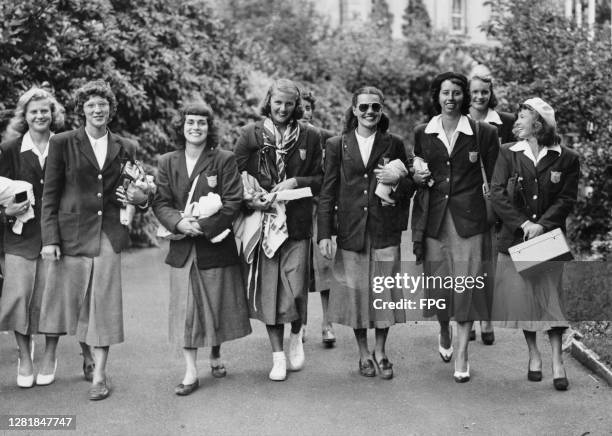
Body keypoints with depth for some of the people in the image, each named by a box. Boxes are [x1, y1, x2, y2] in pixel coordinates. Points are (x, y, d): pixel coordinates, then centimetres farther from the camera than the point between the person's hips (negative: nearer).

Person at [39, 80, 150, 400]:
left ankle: (99, 374, 6)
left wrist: (140, 197, -2)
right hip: (71, 232, -2)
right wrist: (50, 238, -8)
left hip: (108, 234, 2)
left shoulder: (123, 148, 10)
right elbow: (49, 194, 0)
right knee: (65, 295, 5)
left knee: (103, 302, 0)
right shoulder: (63, 144, 1)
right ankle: (50, 353, 29)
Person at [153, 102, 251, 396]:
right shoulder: (167, 162, 7)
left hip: (216, 245, -1)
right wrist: (179, 222, -18)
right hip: (182, 248, 2)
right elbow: (160, 203, 2)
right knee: (185, 308, -1)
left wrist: (204, 225, -17)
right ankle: (190, 372, 5)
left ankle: (215, 355, 34)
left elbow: (233, 201, -9)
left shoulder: (224, 160, -2)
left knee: (217, 303, 9)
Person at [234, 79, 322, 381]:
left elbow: (320, 178, 9)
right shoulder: (250, 134, 4)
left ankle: (296, 335, 28)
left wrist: (296, 181, -9)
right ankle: (278, 356, 13)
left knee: (295, 289, -4)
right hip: (262, 221, 0)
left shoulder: (309, 136, 6)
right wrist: (251, 199, -12)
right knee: (268, 289, 2)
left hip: (297, 223, 0)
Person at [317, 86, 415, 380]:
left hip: (385, 231, 0)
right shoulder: (337, 146, 4)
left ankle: (381, 352, 21)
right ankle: (363, 353, 21)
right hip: (351, 231, 0)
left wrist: (396, 180, -11)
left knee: (383, 291, 4)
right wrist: (324, 234, -4)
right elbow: (327, 192, 2)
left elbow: (411, 186, 12)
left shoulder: (394, 145, 6)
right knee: (355, 290, 5)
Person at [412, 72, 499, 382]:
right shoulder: (422, 133, 7)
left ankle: (461, 355, 6)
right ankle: (444, 332, 38)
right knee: (437, 284, 7)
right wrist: (417, 178, -4)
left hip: (468, 218, -2)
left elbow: (495, 179, 2)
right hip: (433, 217, 2)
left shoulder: (483, 133, 0)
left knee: (466, 283, -5)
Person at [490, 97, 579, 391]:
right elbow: (497, 192, -4)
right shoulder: (508, 153, 3)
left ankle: (557, 362, 3)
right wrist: (522, 223, -13)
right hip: (515, 236, 2)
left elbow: (567, 199, -4)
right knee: (521, 296, 7)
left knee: (550, 295, -3)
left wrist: (542, 224, -16)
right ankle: (533, 355, 22)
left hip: (549, 237, -2)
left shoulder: (566, 158, -1)